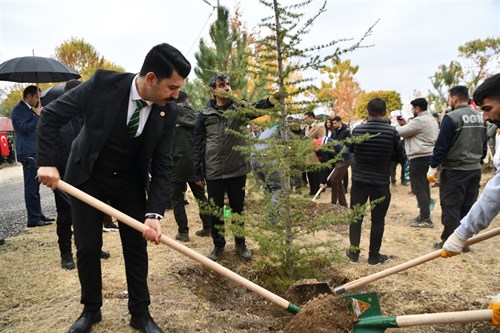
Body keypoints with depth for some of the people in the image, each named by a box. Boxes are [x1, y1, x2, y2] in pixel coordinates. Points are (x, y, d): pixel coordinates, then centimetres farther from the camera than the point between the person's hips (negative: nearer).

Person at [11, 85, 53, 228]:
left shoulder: (29, 110, 21)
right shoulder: (18, 109, -7)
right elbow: (25, 127, -20)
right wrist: (38, 115, -12)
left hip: (34, 152, 10)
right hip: (28, 153, -10)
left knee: (34, 186, 12)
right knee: (31, 187, -9)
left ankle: (38, 215, 19)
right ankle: (33, 219, -6)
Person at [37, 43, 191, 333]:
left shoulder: (169, 112, -17)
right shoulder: (104, 83, -23)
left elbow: (162, 166, -14)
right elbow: (52, 115, -14)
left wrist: (155, 213, -24)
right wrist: (48, 162, -21)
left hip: (131, 184, 2)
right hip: (87, 179, -1)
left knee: (137, 247, 4)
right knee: (87, 247, 5)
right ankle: (91, 310, 27)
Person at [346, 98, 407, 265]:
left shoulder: (357, 129, -6)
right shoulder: (392, 131, -11)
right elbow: (401, 157, -3)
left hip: (359, 181, 2)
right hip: (381, 183, -1)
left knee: (356, 217, 14)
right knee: (378, 220, 10)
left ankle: (354, 252, 20)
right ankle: (374, 256, 18)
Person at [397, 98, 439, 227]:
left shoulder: (419, 121, -16)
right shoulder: (431, 119, 17)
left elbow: (400, 131, -10)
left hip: (419, 157, -10)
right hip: (428, 155, 10)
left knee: (419, 188, -7)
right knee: (424, 186, 15)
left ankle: (426, 219, -6)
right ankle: (424, 215, 23)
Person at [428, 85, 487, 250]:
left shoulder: (451, 117, -14)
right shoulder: (480, 117, 9)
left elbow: (441, 145, -16)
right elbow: (484, 144, 16)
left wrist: (433, 167, -10)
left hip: (454, 171, -7)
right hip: (475, 170, 7)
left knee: (450, 208, 0)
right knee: (468, 207, 13)